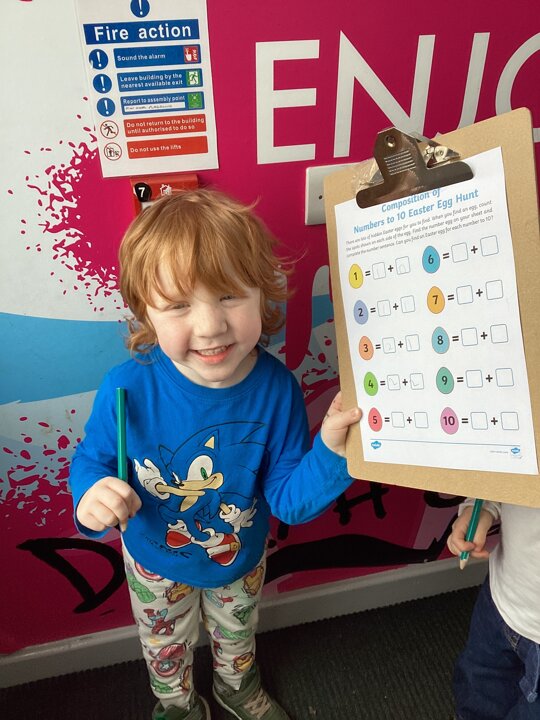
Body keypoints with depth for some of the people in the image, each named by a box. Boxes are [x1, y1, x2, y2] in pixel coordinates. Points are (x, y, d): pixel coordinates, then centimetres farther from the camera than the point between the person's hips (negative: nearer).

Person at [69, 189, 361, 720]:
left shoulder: (276, 388, -29)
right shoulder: (128, 389, -34)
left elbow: (287, 499, -21)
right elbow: (92, 457, -14)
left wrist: (329, 450, -39)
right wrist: (90, 496, -36)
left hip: (242, 558, 2)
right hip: (157, 563, -1)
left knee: (236, 635, 35)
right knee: (166, 649, 32)